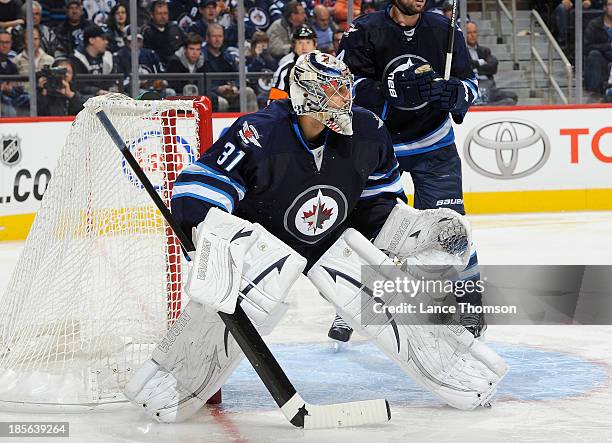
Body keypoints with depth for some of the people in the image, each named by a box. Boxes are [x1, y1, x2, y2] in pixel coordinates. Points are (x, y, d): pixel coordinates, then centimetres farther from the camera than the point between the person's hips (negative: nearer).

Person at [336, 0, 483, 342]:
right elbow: (350, 85, -19)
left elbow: (470, 82, 2)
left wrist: (452, 92, -21)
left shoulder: (445, 31, -3)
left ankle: (469, 302, 7)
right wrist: (398, 92, -32)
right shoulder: (364, 32, -11)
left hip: (433, 144, 1)